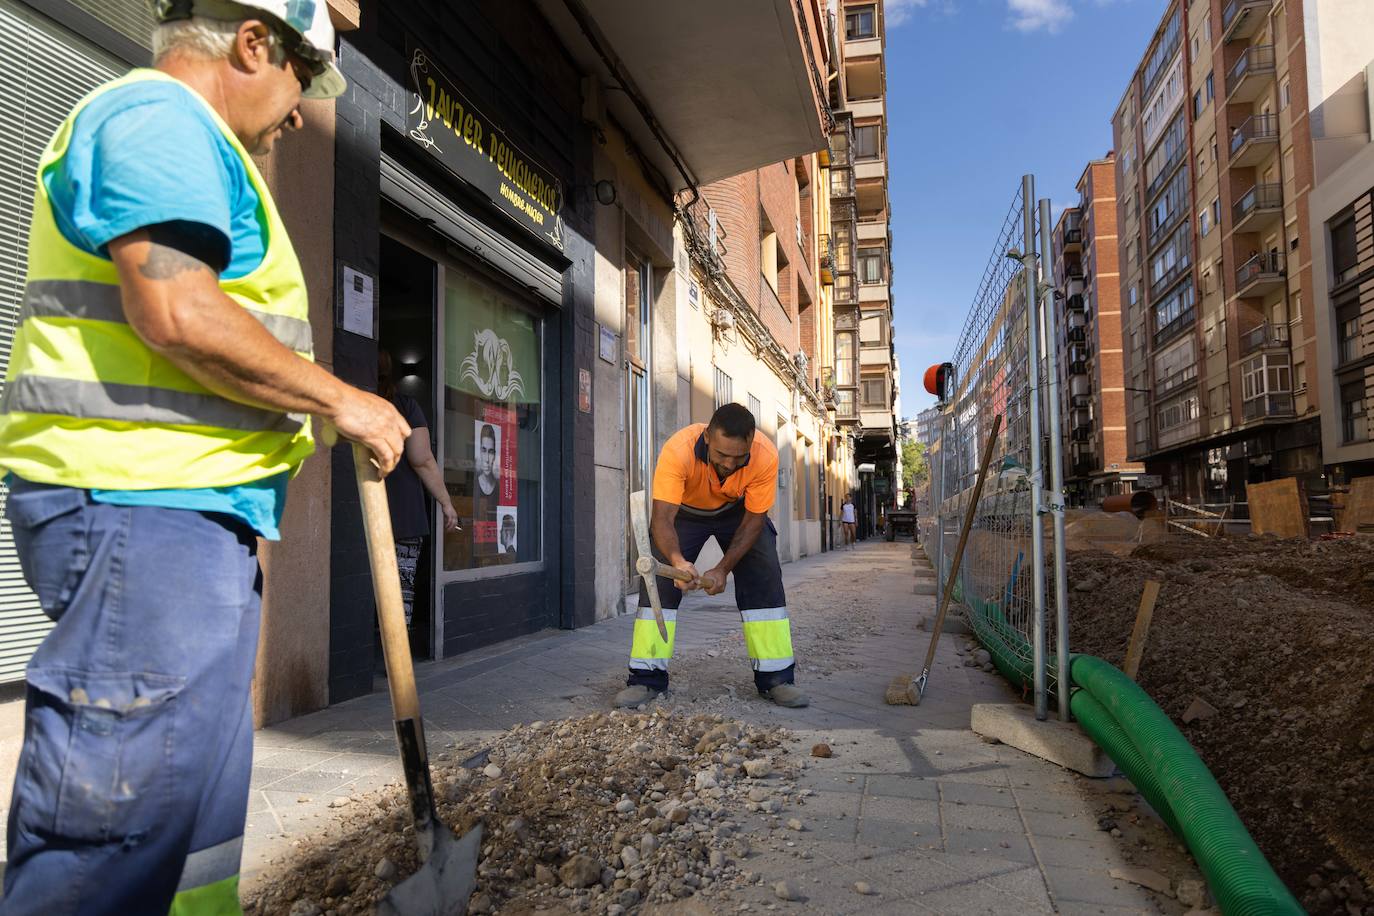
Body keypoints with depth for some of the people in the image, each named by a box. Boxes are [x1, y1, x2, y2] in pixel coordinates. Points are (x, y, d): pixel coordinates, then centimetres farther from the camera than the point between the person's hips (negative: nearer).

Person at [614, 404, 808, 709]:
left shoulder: (766, 456, -35)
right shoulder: (677, 451, -41)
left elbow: (754, 520, -22)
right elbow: (663, 517, -44)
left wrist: (723, 569, -30)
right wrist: (677, 561, -63)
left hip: (737, 512, 1)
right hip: (684, 510, -1)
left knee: (764, 580, -11)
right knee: (658, 578, -14)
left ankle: (776, 678, 0)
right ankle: (647, 678, -4)